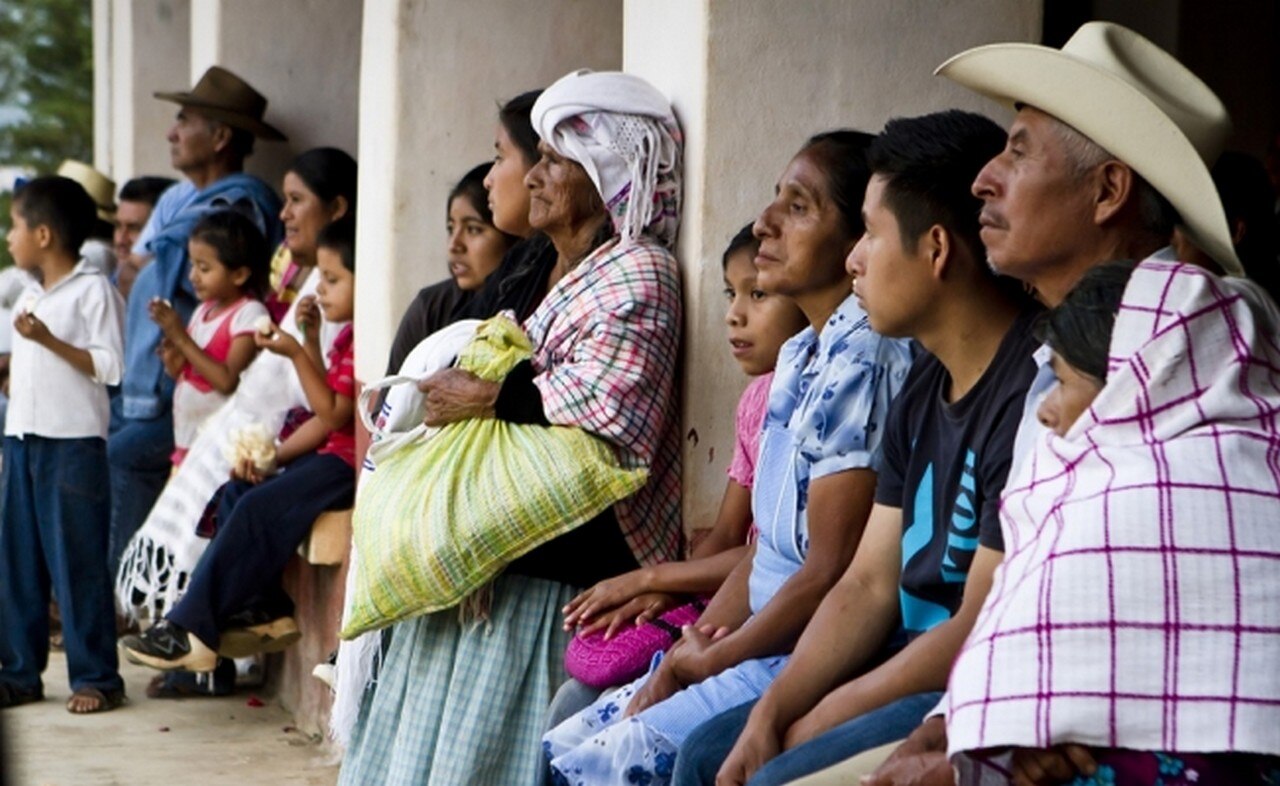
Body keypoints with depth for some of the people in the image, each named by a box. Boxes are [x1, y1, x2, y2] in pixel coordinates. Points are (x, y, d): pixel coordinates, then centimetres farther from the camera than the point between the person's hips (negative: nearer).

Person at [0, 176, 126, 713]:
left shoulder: (93, 290, -7)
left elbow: (109, 366, -14)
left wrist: (49, 340, -21)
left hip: (74, 442, -8)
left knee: (77, 562, -4)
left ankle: (96, 677, 2)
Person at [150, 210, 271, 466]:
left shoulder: (249, 313, -12)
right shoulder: (204, 310, 12)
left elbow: (228, 380, -22)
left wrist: (181, 338, -20)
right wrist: (174, 360, -7)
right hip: (186, 436, 8)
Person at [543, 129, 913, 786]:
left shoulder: (863, 359, -17)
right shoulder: (801, 356, 14)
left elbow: (831, 573, -20)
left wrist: (704, 664, -9)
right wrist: (691, 645, 2)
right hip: (768, 645, 10)